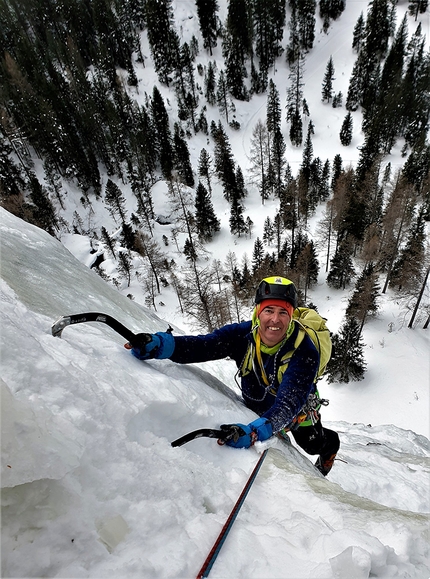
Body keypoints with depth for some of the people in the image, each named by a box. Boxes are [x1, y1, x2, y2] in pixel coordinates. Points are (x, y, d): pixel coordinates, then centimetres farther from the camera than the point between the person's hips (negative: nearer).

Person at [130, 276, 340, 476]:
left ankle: (329, 447, 56)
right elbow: (203, 345, -43)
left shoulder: (304, 352, -38)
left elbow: (289, 401, -47)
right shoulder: (244, 334, -29)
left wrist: (256, 431, -65)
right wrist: (159, 343, -60)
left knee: (314, 445, 21)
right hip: (255, 405, 2)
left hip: (297, 410, -1)